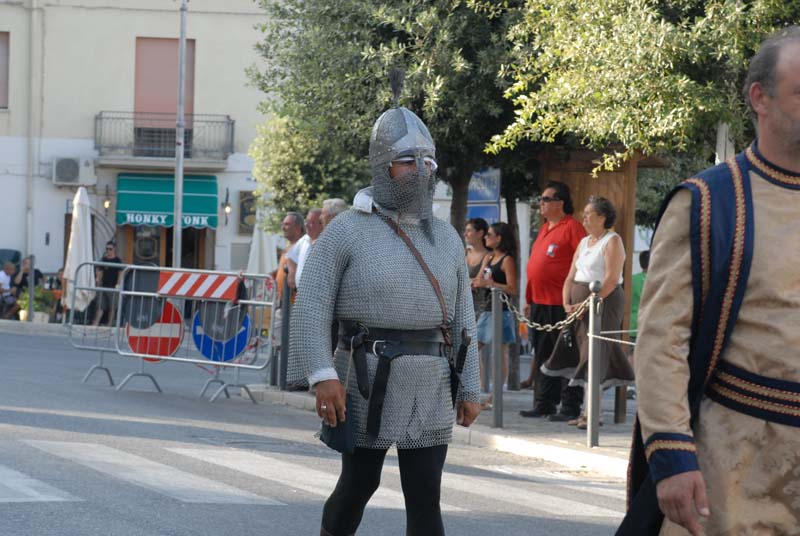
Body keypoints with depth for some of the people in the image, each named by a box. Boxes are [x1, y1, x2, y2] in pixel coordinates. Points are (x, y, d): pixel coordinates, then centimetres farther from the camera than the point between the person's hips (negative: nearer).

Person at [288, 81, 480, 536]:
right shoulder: (348, 231, -4)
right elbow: (313, 306, -9)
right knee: (359, 483, 8)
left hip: (430, 388, 3)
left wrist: (470, 389, 8)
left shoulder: (446, 238, 11)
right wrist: (323, 376, -19)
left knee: (426, 500, -1)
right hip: (368, 381, -3)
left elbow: (463, 319, 13)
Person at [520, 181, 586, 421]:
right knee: (542, 355, 12)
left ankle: (570, 408, -1)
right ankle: (543, 404, 18)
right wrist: (529, 301, 21)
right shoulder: (545, 229, 18)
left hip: (561, 304, -9)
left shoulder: (572, 228, -9)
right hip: (539, 303, 9)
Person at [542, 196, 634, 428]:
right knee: (581, 354, 5)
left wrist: (586, 304, -21)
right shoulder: (584, 242, 18)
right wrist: (567, 304, -1)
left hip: (604, 302, -8)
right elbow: (571, 277, 16)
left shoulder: (612, 241, -7)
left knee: (595, 355, -9)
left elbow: (611, 280, -18)